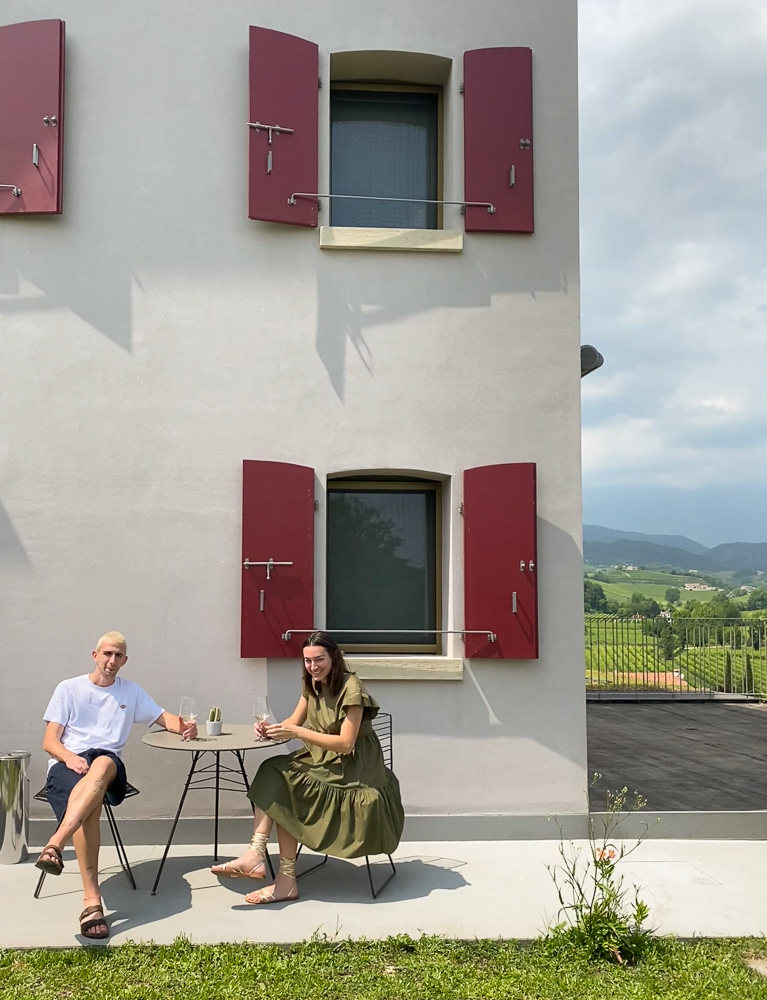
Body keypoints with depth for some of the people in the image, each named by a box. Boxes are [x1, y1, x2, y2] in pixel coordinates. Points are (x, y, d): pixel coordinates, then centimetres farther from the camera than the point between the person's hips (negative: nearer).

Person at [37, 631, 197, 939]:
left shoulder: (131, 691, 21)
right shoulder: (68, 689, 13)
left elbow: (164, 717, 21)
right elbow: (49, 742, 7)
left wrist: (184, 727, -4)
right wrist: (69, 757, -16)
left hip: (109, 766, 1)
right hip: (66, 766, -1)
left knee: (103, 763, -40)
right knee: (90, 802, -38)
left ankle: (54, 845, -54)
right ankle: (92, 900, -43)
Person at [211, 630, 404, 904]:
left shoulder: (351, 689, -19)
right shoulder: (312, 684, 6)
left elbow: (346, 744, -23)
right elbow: (294, 722, 8)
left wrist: (297, 733, -28)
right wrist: (271, 730, -14)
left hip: (350, 769, -8)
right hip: (321, 760, 8)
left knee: (285, 789, -22)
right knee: (271, 773, -17)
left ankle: (287, 880, -14)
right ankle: (255, 855, -26)